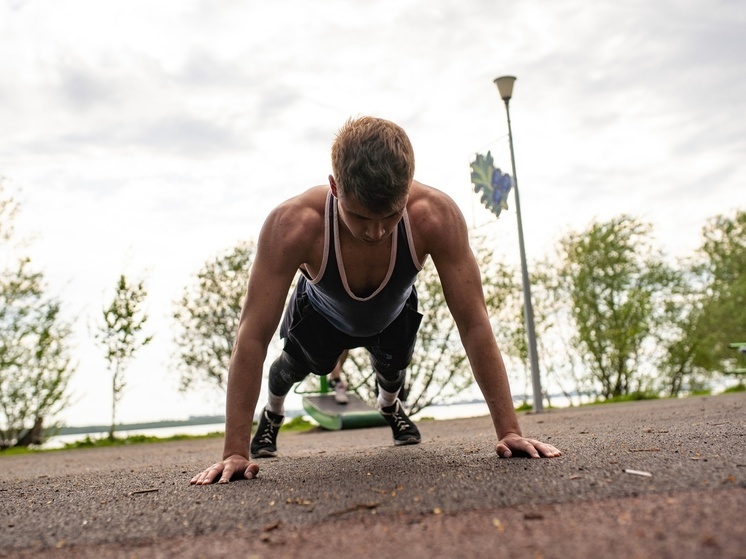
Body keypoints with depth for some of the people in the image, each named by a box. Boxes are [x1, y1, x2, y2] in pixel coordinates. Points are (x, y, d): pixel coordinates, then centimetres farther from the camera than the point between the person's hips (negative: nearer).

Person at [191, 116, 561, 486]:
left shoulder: (436, 216, -42)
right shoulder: (292, 225, -45)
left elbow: (474, 324, -36)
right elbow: (253, 336, -40)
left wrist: (509, 431, -36)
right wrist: (234, 452, -39)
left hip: (393, 313, 1)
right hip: (321, 313, -1)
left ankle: (389, 406, 52)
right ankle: (272, 413, 53)